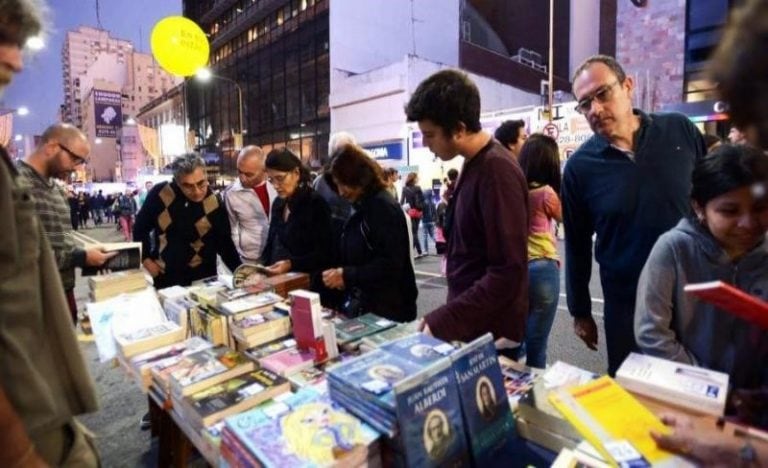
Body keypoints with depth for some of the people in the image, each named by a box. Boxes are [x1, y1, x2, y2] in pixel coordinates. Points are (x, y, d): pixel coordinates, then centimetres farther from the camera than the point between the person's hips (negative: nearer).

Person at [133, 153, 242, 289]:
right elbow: (140, 228, 4)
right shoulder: (160, 193, -13)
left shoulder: (215, 205, -13)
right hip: (163, 277, 1)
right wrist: (145, 259, 0)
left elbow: (225, 245, -6)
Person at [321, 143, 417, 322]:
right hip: (364, 306, 8)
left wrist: (347, 276, -21)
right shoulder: (360, 208, 10)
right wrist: (340, 273, -1)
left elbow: (391, 265, -23)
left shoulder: (384, 207, -17)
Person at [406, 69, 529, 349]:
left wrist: (442, 322, -22)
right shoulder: (474, 165, 6)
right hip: (468, 325, 8)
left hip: (489, 334, -8)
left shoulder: (497, 171, -21)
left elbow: (508, 273, -25)